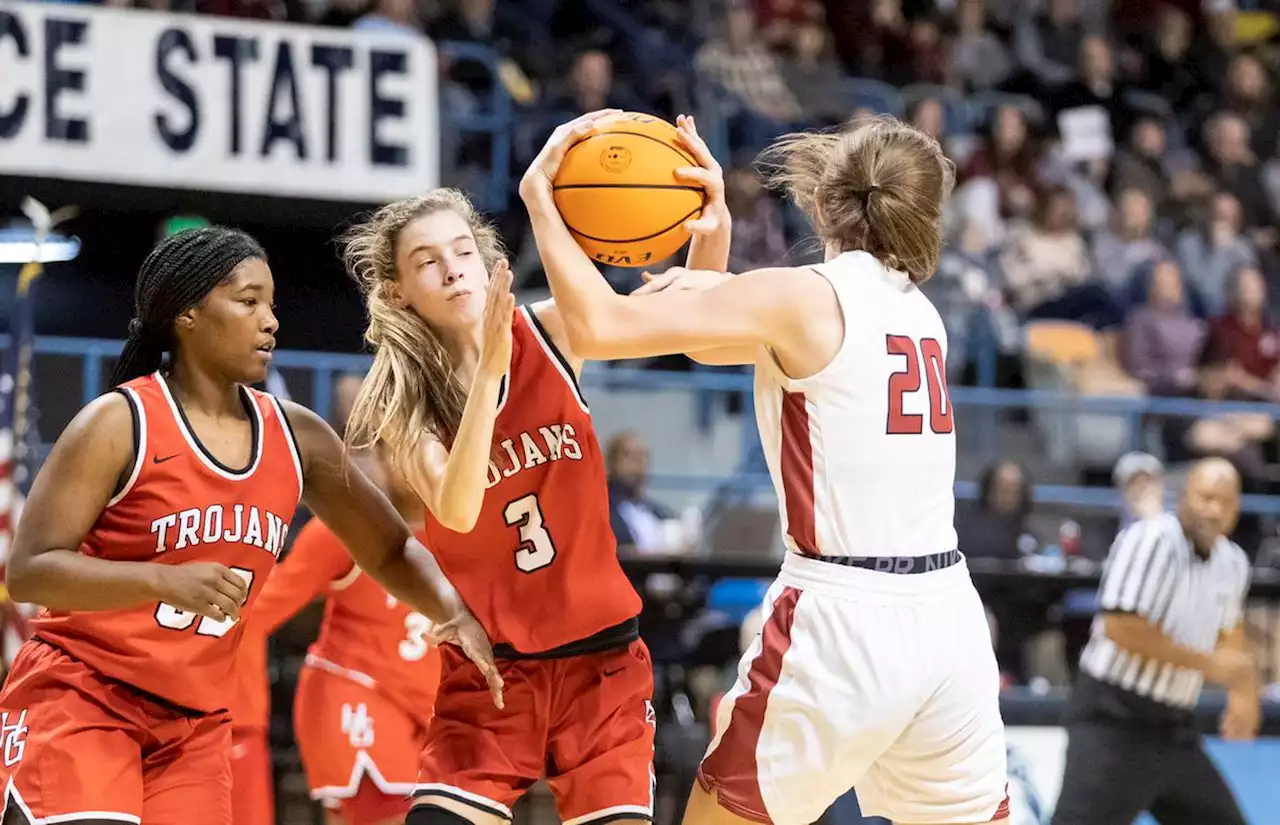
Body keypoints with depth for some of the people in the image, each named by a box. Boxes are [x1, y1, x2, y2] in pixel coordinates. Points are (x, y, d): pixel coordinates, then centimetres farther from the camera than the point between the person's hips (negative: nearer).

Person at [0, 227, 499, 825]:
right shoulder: (119, 424, -11)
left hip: (196, 723, 6)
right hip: (78, 693, -6)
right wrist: (166, 582, -29)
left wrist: (453, 610, -5)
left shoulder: (295, 435, 6)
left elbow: (391, 552, 16)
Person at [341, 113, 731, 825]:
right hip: (489, 672, -1)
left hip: (603, 662, 1)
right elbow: (456, 510, -26)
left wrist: (714, 226, -32)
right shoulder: (400, 404, -8)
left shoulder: (550, 333, -4)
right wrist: (490, 364, -35)